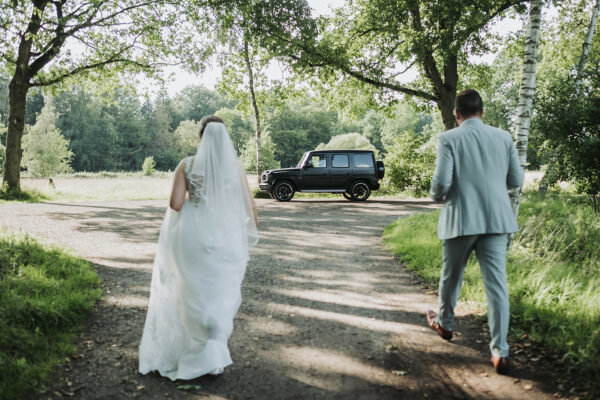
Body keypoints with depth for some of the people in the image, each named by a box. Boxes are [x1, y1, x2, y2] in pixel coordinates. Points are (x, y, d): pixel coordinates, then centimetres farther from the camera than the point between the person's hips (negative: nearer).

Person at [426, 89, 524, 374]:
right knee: (496, 282, 3)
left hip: (461, 219, -2)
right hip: (496, 219, 3)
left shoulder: (449, 138, -7)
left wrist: (437, 196, 8)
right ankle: (500, 351, 3)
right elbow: (516, 180, 8)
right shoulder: (503, 137, 4)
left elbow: (442, 181, -14)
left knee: (451, 275, 17)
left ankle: (444, 323, 38)